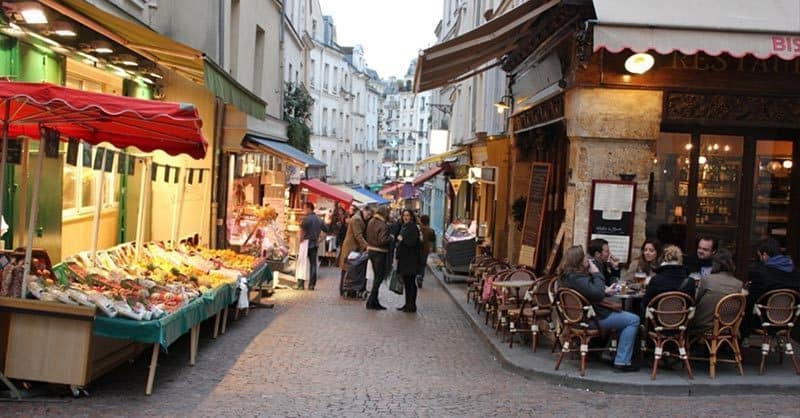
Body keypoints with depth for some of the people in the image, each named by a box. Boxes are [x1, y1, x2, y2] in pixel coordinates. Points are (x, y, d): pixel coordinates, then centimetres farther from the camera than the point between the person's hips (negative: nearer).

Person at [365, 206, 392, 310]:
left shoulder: (371, 222, 6)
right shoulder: (383, 225, -20)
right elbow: (383, 240, -27)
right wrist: (391, 238, -11)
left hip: (371, 250, 8)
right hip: (380, 252, -8)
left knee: (377, 276, 17)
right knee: (380, 277, 0)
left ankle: (374, 301, 21)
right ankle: (371, 302, -1)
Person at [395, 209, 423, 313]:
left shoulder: (413, 227, -12)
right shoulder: (403, 227, 14)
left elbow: (413, 242, -23)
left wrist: (402, 239, -10)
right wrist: (398, 257, 18)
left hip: (411, 260, -9)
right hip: (404, 259, 9)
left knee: (411, 282, -3)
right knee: (406, 282, 12)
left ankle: (412, 305, 3)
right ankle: (407, 304, 20)